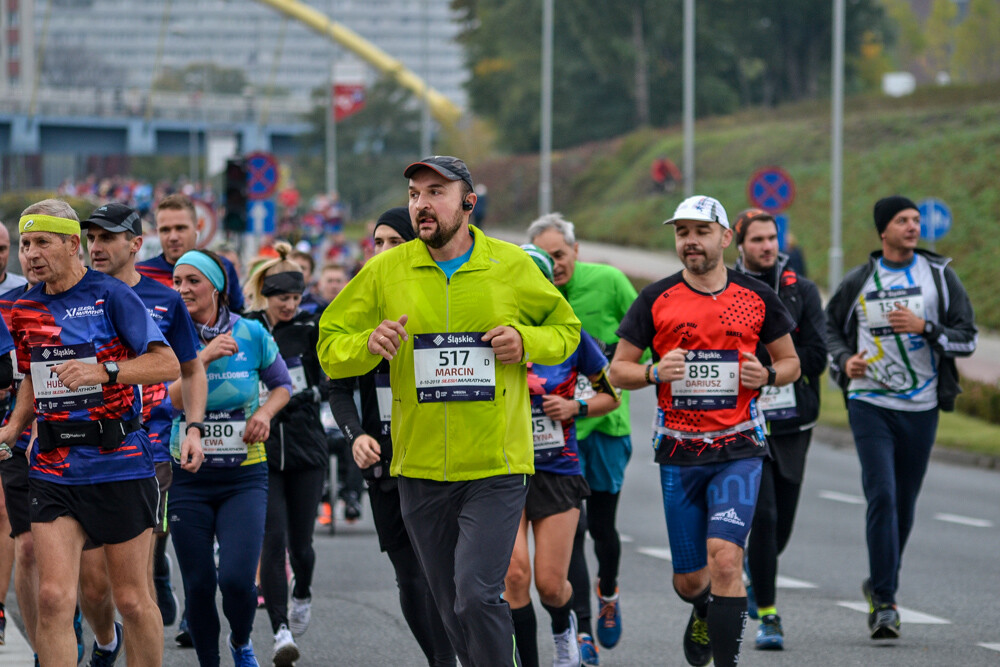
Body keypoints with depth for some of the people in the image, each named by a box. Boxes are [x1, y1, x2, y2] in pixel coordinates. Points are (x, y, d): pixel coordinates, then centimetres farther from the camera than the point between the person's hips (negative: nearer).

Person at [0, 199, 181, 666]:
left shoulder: (111, 296, -6)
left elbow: (168, 365, -12)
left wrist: (105, 371, -24)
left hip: (119, 463, -4)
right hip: (53, 466, 4)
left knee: (132, 600, 5)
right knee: (53, 597, -10)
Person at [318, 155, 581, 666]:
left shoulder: (512, 266, 0)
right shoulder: (385, 271, 1)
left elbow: (565, 327, 13)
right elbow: (331, 346, 5)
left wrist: (527, 341, -8)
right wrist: (368, 345, -17)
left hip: (495, 469, -2)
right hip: (420, 470, 2)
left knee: (477, 596, -16)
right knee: (452, 610, 11)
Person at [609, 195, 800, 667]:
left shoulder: (756, 296, 4)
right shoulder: (656, 299, 3)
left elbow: (791, 363, 14)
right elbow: (618, 369, 6)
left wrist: (768, 375, -9)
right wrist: (654, 372, -15)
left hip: (739, 450, -1)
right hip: (679, 451, 1)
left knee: (725, 557, -21)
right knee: (690, 578, 8)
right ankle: (703, 613, 44)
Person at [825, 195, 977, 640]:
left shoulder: (940, 276, 2)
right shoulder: (859, 281, 2)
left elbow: (968, 338, -1)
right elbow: (832, 326, 16)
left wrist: (925, 327, -17)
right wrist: (845, 360, -4)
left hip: (921, 407, 1)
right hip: (869, 403, -1)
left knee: (904, 504, 9)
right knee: (882, 496, -14)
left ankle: (881, 586, 29)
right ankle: (885, 603, -13)